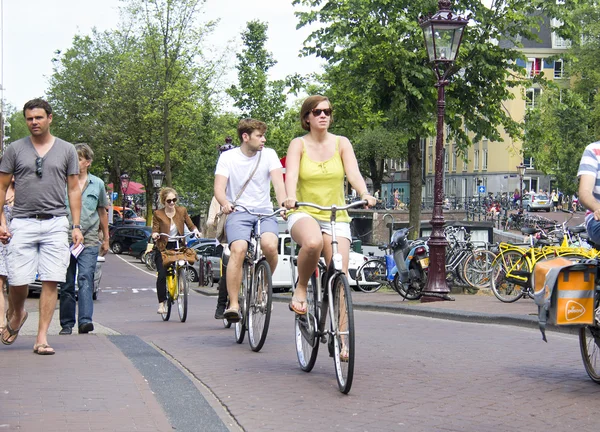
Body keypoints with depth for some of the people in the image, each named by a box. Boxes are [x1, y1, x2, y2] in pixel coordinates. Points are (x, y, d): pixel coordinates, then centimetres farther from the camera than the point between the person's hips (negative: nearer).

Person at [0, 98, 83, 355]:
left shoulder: (66, 150, 10)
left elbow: (74, 189, 11)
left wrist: (76, 225, 3)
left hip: (55, 223, 0)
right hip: (23, 223, 0)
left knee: (51, 281, -6)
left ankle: (42, 338, -1)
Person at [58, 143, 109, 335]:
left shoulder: (97, 184, 10)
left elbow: (102, 212, 20)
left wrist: (106, 239, 22)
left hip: (89, 240, 0)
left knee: (85, 278, -15)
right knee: (67, 284, 5)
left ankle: (85, 320, -23)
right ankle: (67, 324, 14)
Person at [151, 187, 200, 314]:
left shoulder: (182, 210, 3)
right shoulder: (157, 214, -4)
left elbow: (190, 225, 6)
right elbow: (155, 231, -5)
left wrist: (195, 231, -16)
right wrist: (155, 235, -28)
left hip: (178, 246, 2)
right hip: (163, 247, -2)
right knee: (162, 275, -13)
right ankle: (161, 303, -5)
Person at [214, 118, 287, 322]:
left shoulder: (268, 154, 6)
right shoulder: (228, 157, 2)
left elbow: (278, 182, -7)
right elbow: (219, 187, -8)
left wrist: (283, 204, -27)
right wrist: (225, 204, -31)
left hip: (264, 212, 1)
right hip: (238, 213, -1)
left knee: (270, 245, -30)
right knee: (238, 250, -29)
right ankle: (233, 304, -25)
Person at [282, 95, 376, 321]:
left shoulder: (341, 143, 5)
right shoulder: (298, 144, 1)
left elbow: (354, 173, -9)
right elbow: (291, 175, -15)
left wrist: (365, 194, -30)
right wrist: (290, 197, -36)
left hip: (337, 218, 2)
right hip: (304, 214, -2)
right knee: (313, 243, -38)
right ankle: (300, 289, -12)